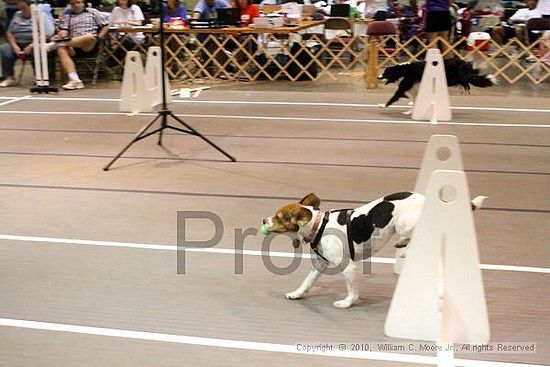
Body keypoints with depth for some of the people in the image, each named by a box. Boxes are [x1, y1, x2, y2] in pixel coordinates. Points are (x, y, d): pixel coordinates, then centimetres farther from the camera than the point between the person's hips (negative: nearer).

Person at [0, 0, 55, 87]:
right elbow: (9, 33, 14)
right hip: (18, 45, 5)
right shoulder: (17, 16, 17)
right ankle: (9, 77, -15)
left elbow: (47, 34, -13)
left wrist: (31, 46, -20)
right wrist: (14, 46, -6)